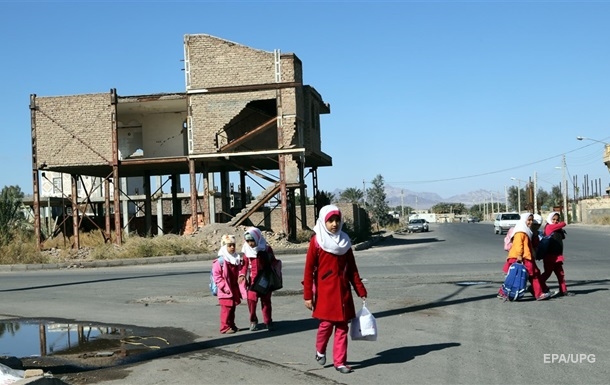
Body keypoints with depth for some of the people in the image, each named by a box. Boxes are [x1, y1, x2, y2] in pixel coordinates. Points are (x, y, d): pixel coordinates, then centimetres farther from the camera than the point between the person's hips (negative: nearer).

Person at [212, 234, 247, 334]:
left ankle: (231, 325, 26)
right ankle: (225, 327, 3)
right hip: (225, 291, -6)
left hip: (235, 289, 6)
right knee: (226, 308, -4)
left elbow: (240, 273, 17)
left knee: (232, 308, 15)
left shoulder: (237, 259, 9)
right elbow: (216, 275, -14)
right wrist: (224, 287, -17)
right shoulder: (220, 261, -12)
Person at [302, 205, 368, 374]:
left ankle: (340, 362, 12)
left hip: (343, 291, 4)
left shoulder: (344, 241, 8)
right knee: (327, 323, -5)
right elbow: (309, 270, -7)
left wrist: (361, 291, 9)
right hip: (325, 291, -4)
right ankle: (320, 350, 24)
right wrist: (308, 295, -10)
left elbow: (352, 269, 12)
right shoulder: (316, 241, -6)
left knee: (342, 327, 4)